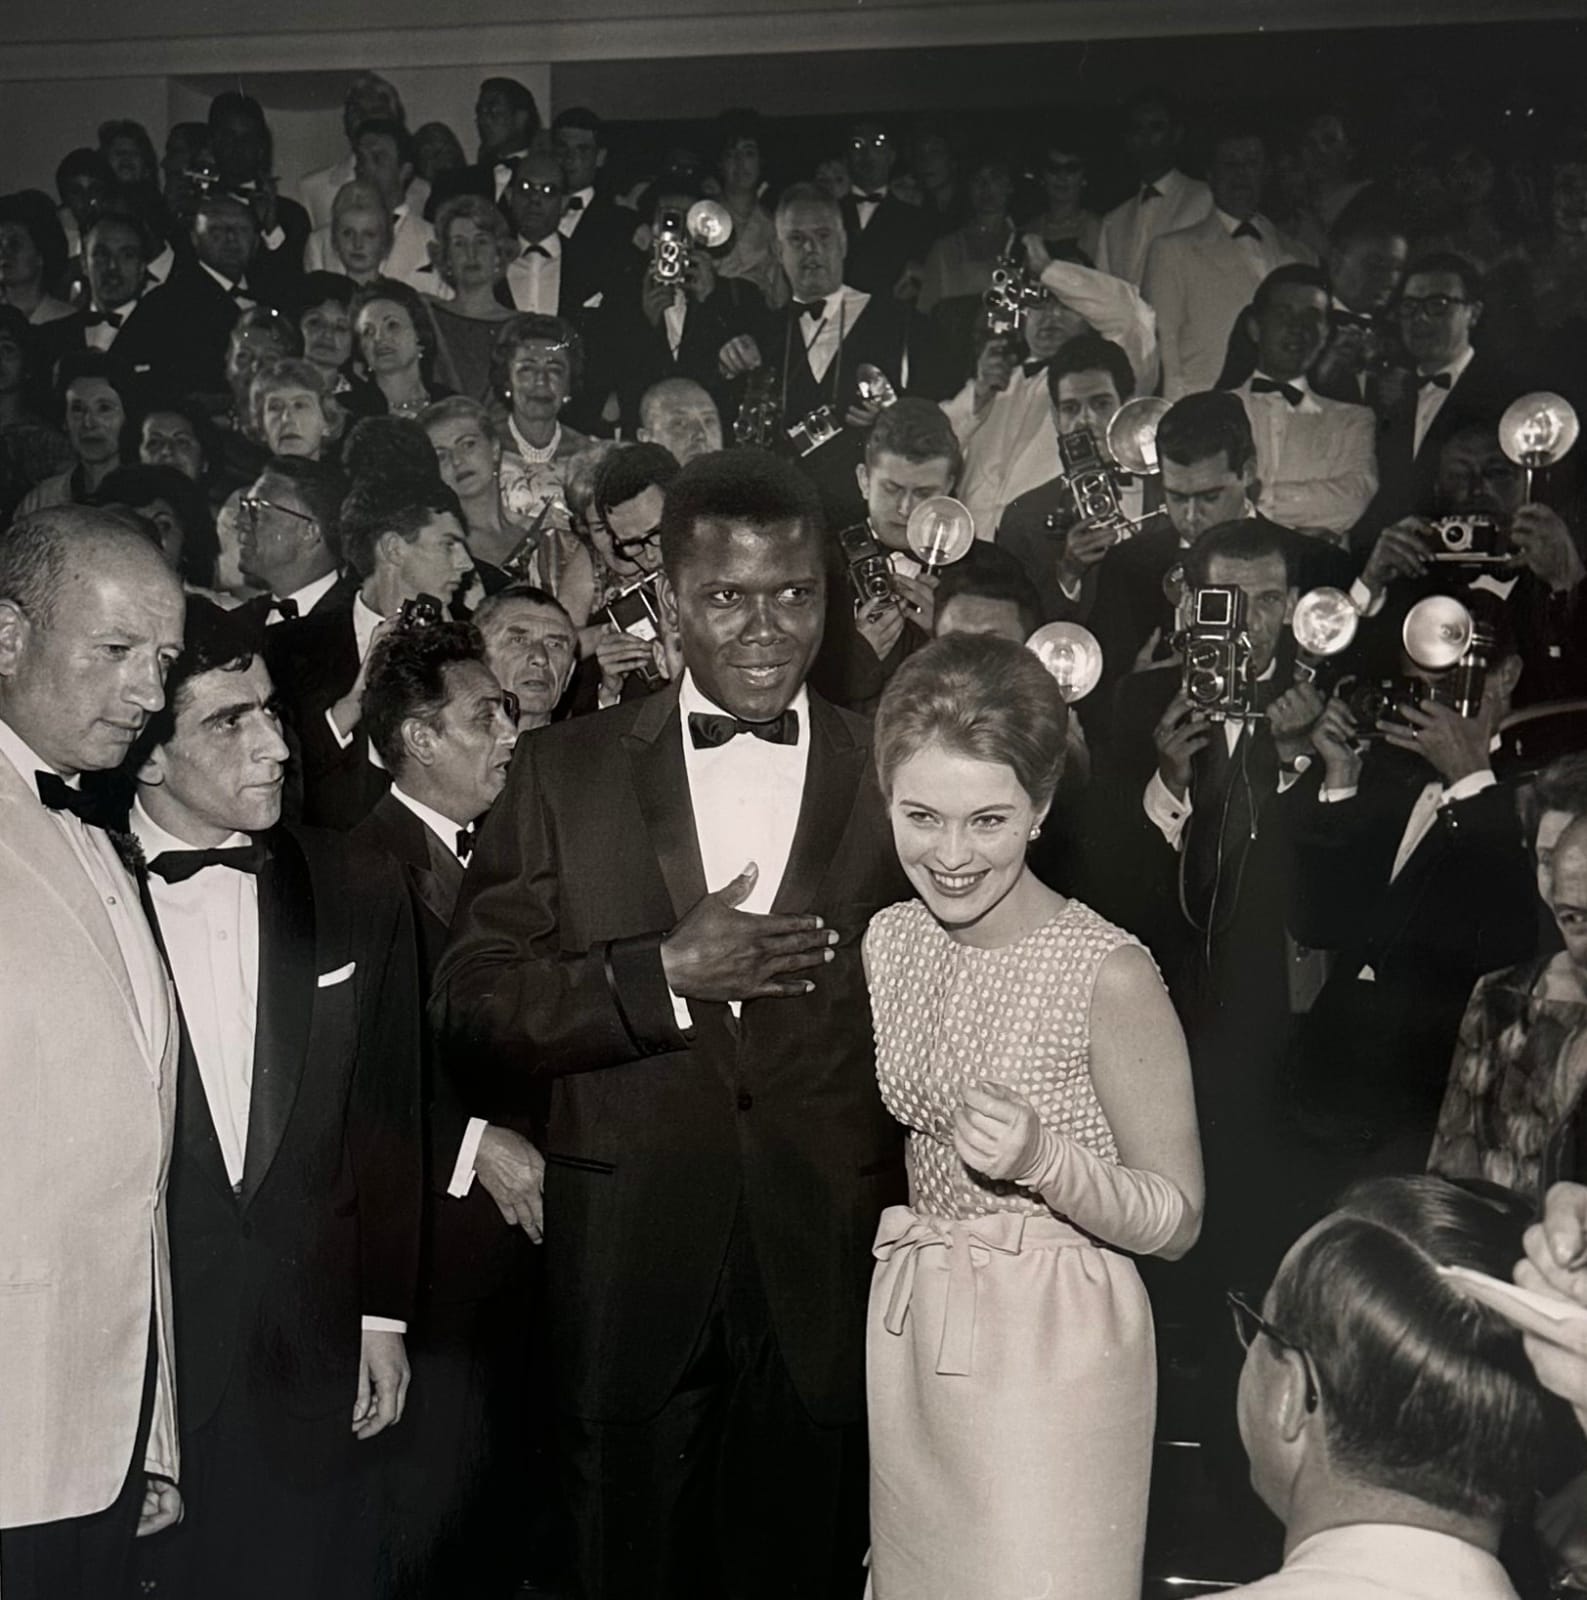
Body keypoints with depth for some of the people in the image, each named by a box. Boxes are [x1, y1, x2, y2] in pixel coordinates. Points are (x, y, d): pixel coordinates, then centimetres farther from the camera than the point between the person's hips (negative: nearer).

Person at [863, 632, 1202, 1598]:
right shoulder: (887, 941, -1)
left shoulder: (1108, 974, -19)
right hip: (908, 1331, 6)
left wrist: (1043, 1161, -27)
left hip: (1055, 1346, -6)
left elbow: (1178, 1219, -13)